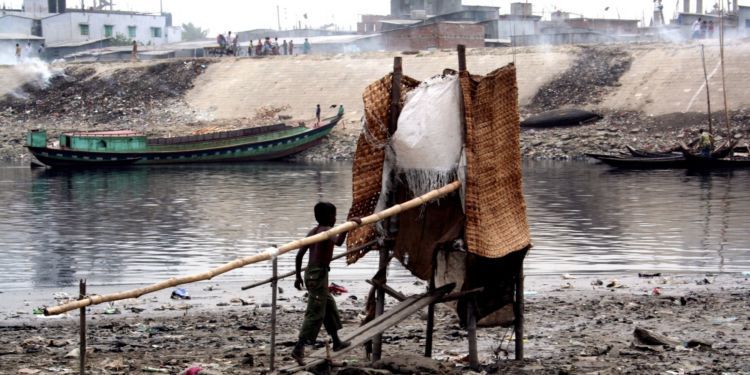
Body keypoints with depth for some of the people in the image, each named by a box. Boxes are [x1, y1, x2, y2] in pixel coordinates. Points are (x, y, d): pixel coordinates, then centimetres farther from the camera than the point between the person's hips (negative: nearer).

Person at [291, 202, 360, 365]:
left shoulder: (313, 232, 11)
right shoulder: (327, 230, -13)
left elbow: (299, 255, 12)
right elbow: (338, 242, -36)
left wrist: (298, 276, 19)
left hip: (311, 273, 9)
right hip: (319, 275, -9)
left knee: (330, 307, 23)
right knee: (315, 314, -8)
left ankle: (337, 342, 37)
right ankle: (299, 348, -13)